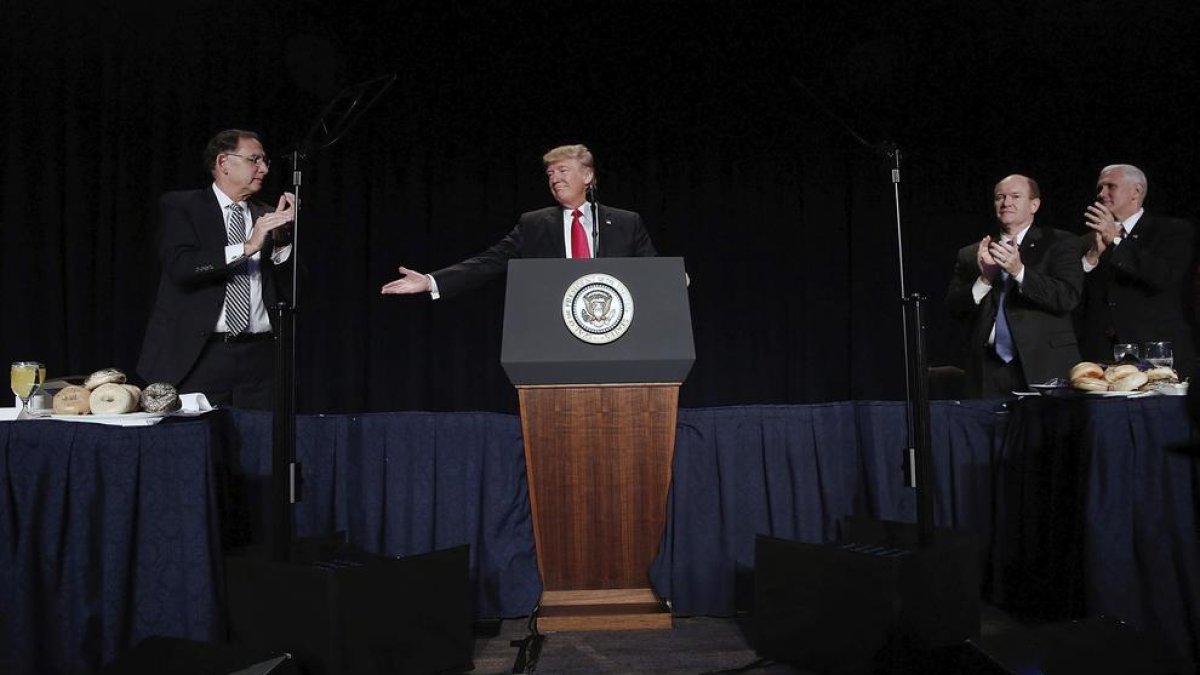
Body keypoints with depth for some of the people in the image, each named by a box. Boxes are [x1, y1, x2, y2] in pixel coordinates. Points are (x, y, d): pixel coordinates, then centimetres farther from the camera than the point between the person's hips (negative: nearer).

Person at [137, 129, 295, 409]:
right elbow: (180, 265, -13)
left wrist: (281, 238, -6)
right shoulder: (180, 206, 4)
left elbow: (290, 285, 8)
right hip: (198, 355, -3)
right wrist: (246, 247, -18)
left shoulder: (264, 216, 14)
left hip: (258, 357, 3)